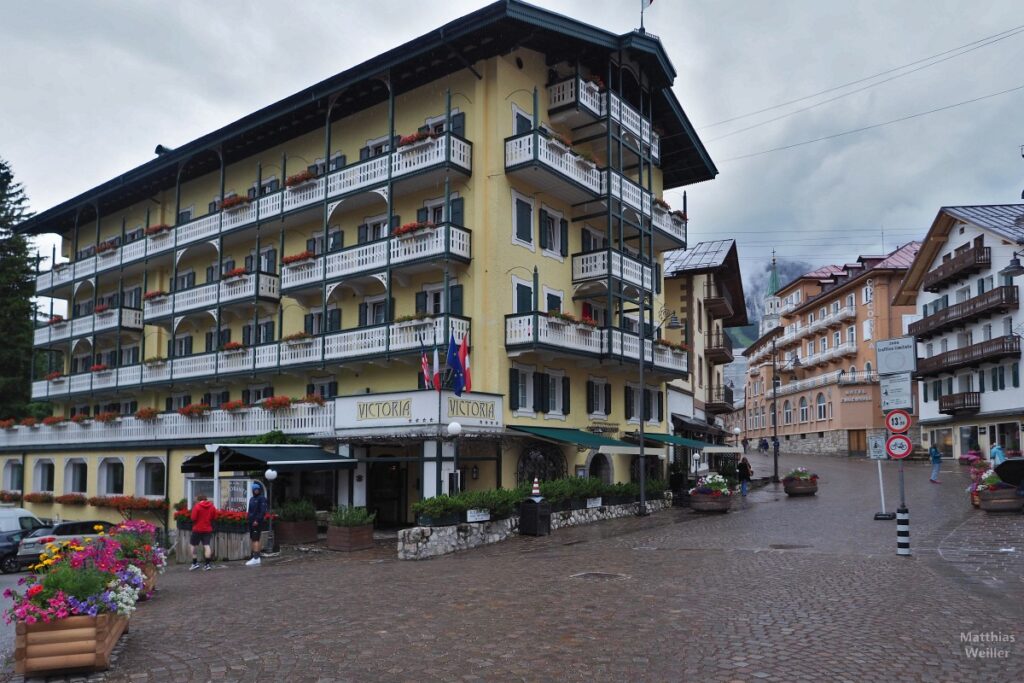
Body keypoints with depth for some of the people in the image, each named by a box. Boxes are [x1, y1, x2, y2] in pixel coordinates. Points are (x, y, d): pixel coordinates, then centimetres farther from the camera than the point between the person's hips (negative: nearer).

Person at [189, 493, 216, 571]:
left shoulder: (197, 506, -11)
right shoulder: (212, 507, 3)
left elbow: (193, 518, -13)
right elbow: (214, 517, 8)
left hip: (197, 529, -4)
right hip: (208, 529, 4)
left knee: (194, 545, 10)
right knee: (207, 545, 2)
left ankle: (195, 563, 10)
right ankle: (207, 564, -3)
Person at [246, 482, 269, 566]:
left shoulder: (262, 498, -8)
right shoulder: (252, 499, 19)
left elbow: (263, 511, -16)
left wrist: (257, 520, -21)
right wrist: (248, 518, 11)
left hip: (257, 523, -9)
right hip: (251, 522, 9)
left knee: (255, 540, -11)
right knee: (253, 540, 11)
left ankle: (256, 559, -13)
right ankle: (256, 558, 16)